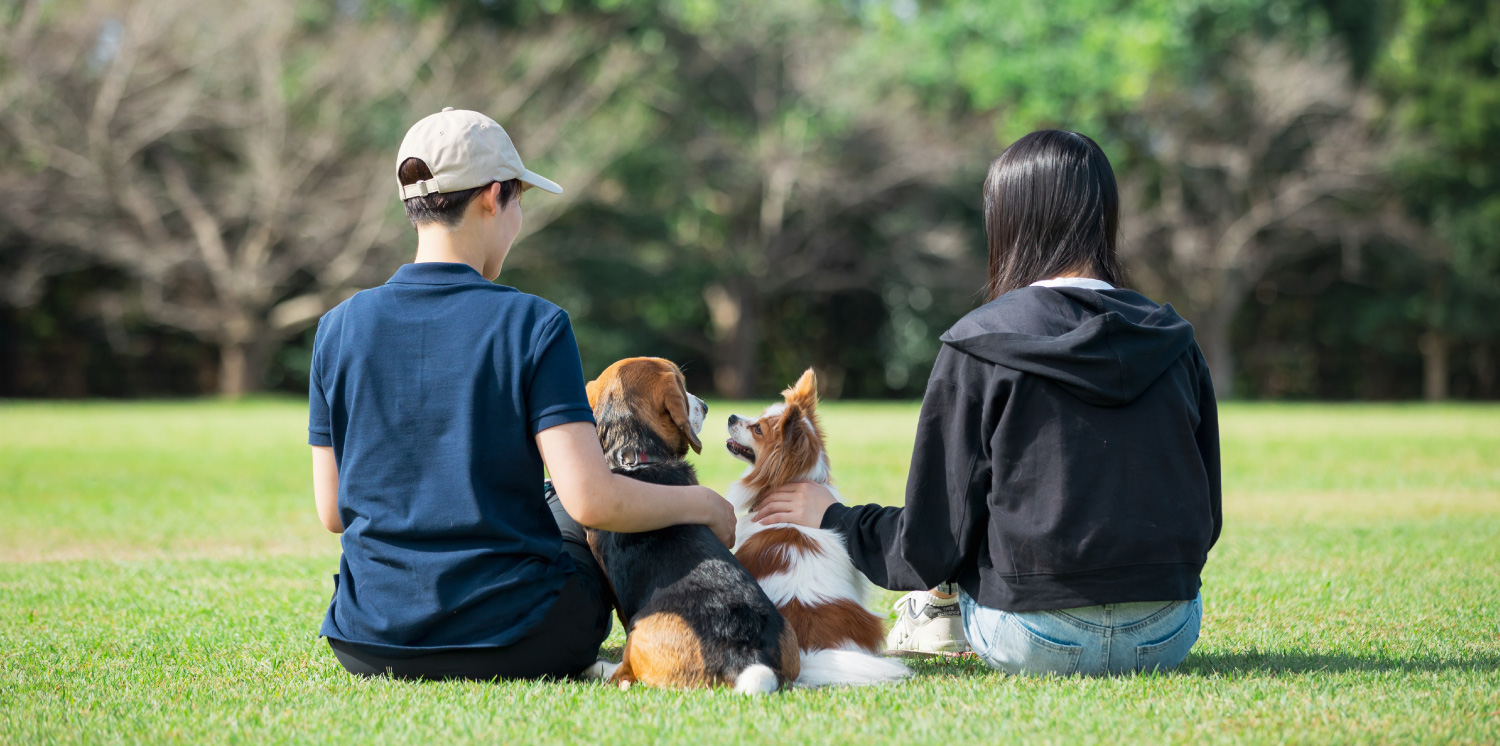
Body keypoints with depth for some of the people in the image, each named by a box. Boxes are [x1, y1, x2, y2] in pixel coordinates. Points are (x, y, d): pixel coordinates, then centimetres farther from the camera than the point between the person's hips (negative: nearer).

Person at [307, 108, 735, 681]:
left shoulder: (340, 327, -1)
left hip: (368, 647, 3)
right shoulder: (533, 325, -11)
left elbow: (332, 512, 5)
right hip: (515, 646, -3)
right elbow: (589, 499, -18)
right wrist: (702, 504, 0)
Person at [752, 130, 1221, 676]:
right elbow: (1205, 521, 10)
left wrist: (830, 519, 11)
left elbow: (933, 543, -8)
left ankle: (943, 610, 39)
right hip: (1170, 639, 4)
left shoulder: (976, 346, -9)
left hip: (1036, 645, -3)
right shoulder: (1174, 340, 3)